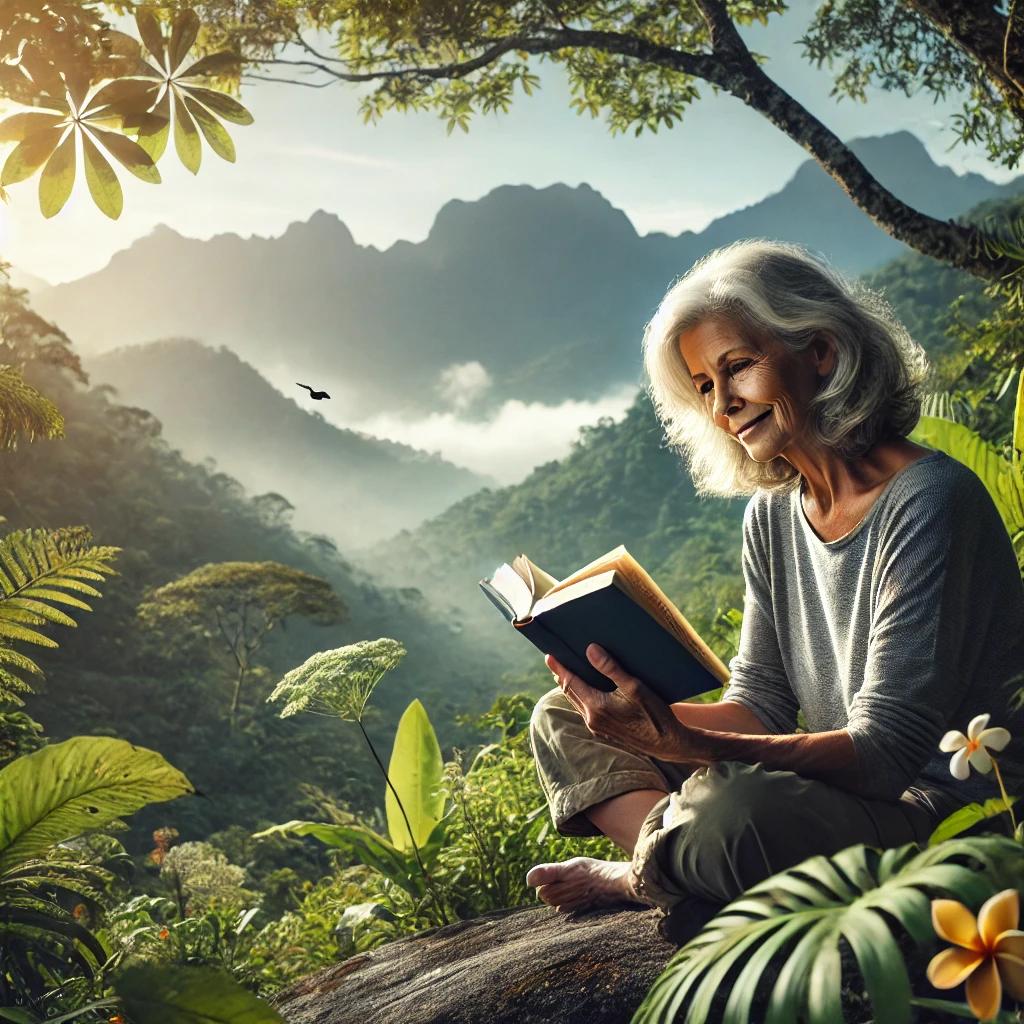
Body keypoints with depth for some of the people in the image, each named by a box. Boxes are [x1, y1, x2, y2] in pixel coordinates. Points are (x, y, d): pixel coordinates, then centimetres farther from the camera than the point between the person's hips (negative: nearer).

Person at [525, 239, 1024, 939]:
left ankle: (644, 875, -5)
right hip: (833, 796, 8)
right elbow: (760, 706, 5)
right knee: (564, 721, 5)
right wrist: (651, 718, -15)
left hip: (949, 810, -8)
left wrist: (686, 744, -34)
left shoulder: (929, 502, -19)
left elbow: (886, 751, -23)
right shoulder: (772, 516, 6)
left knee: (729, 810, -38)